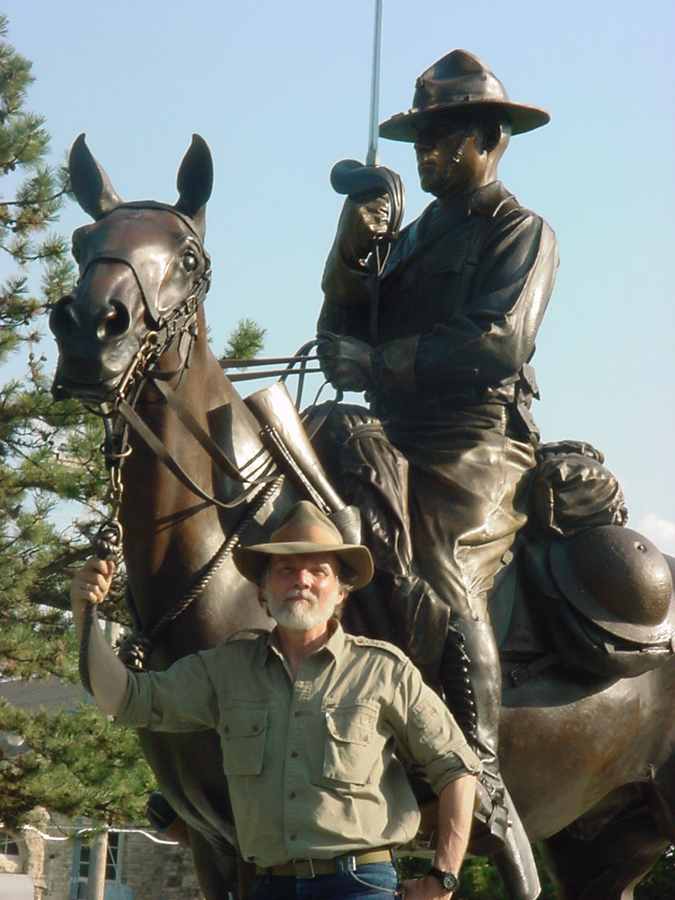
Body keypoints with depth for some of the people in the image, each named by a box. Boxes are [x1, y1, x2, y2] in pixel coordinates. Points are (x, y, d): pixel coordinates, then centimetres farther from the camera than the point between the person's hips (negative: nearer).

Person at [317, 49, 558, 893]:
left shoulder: (521, 233, 3)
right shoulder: (413, 236, 24)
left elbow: (498, 342, -13)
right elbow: (343, 336, 19)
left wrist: (377, 360, -10)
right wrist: (349, 255, 1)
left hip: (478, 443, -7)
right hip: (401, 441, 7)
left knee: (447, 589, -24)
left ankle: (487, 790, -24)